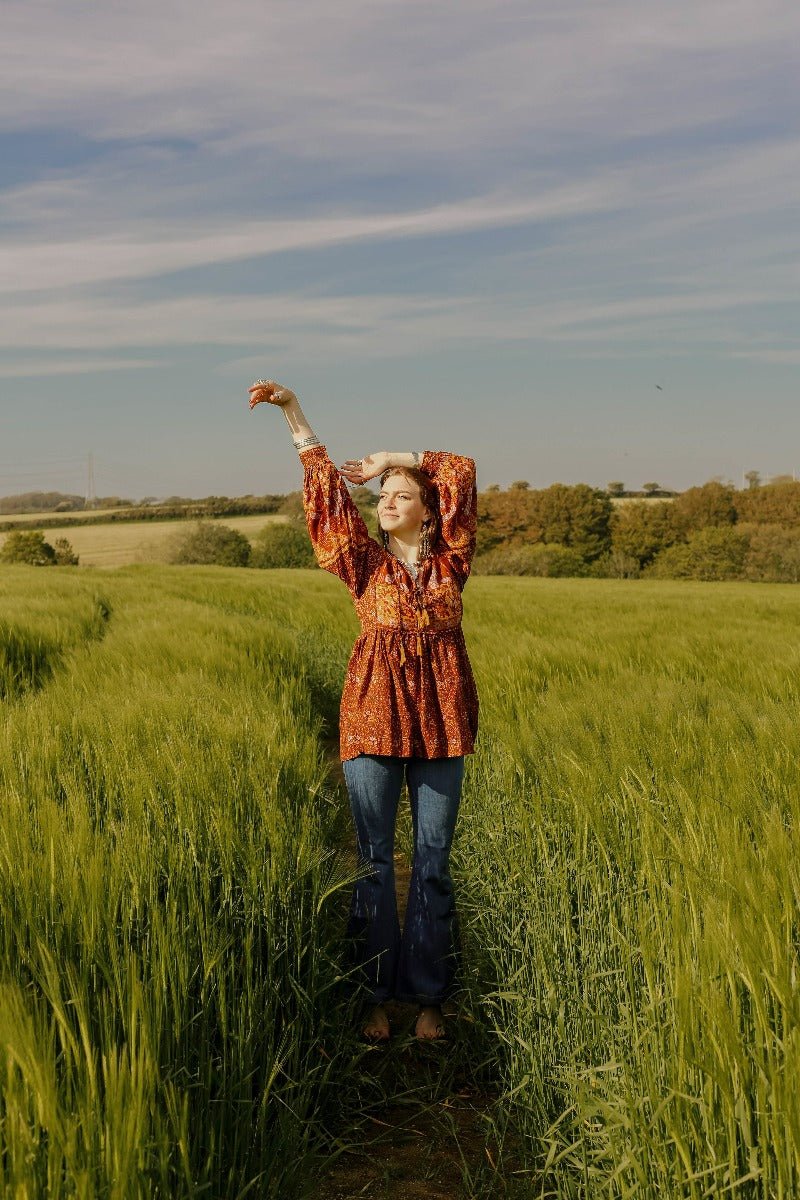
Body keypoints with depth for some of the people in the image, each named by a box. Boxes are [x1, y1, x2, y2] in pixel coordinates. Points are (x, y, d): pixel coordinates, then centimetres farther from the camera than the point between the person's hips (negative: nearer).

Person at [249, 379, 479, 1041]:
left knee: (434, 862, 7)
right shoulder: (367, 561, 5)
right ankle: (378, 995, 16)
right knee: (375, 860, 5)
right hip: (374, 716, 0)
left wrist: (393, 458, 9)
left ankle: (428, 997, 17)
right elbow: (328, 486, -1)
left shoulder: (449, 560, 7)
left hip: (440, 719, 1)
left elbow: (463, 471, 5)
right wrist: (291, 408, -6)